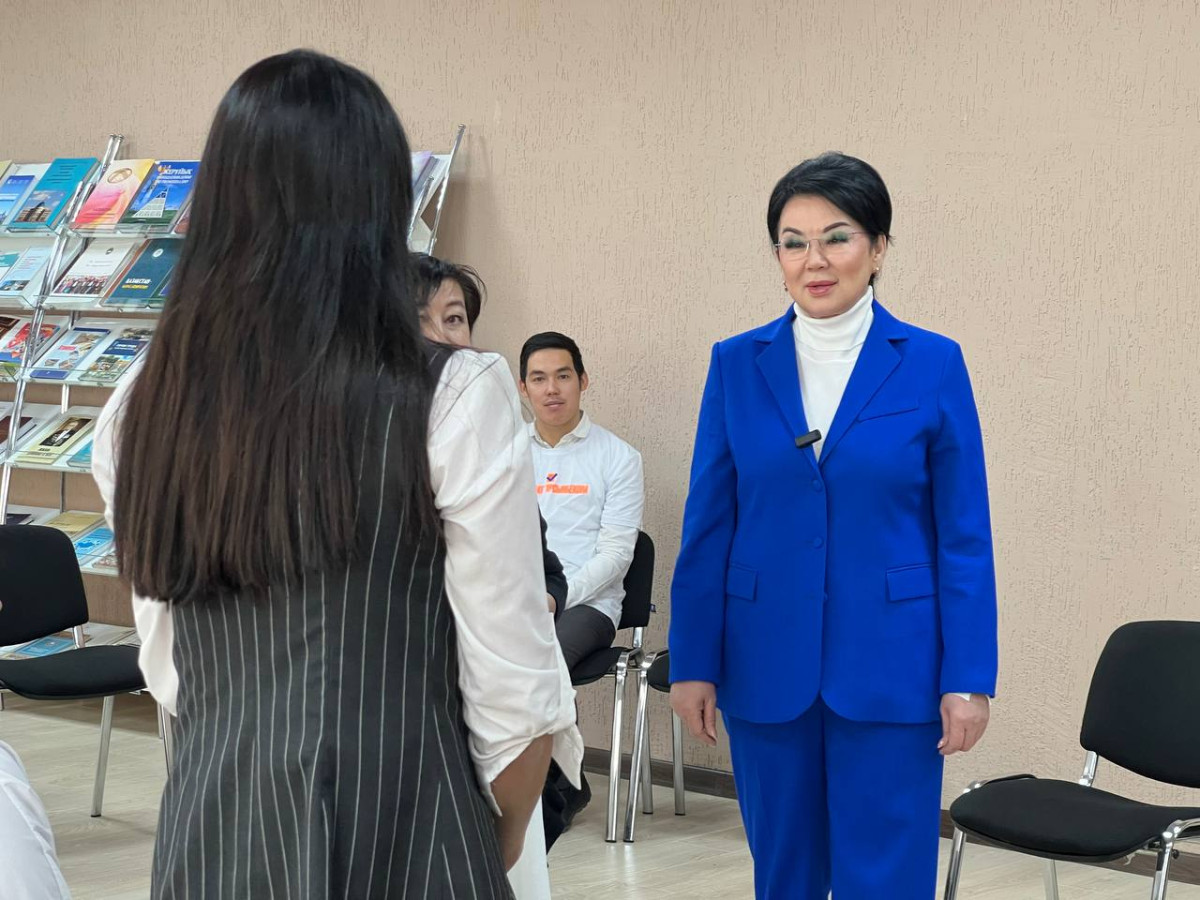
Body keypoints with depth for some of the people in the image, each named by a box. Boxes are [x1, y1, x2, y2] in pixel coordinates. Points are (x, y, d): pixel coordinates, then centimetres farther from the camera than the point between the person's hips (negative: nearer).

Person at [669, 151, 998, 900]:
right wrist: (692, 662, 2)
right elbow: (708, 528, 5)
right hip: (767, 664, 2)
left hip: (889, 667, -2)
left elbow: (964, 537, -2)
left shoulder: (932, 364, -2)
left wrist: (968, 678, -6)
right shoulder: (737, 364, 3)